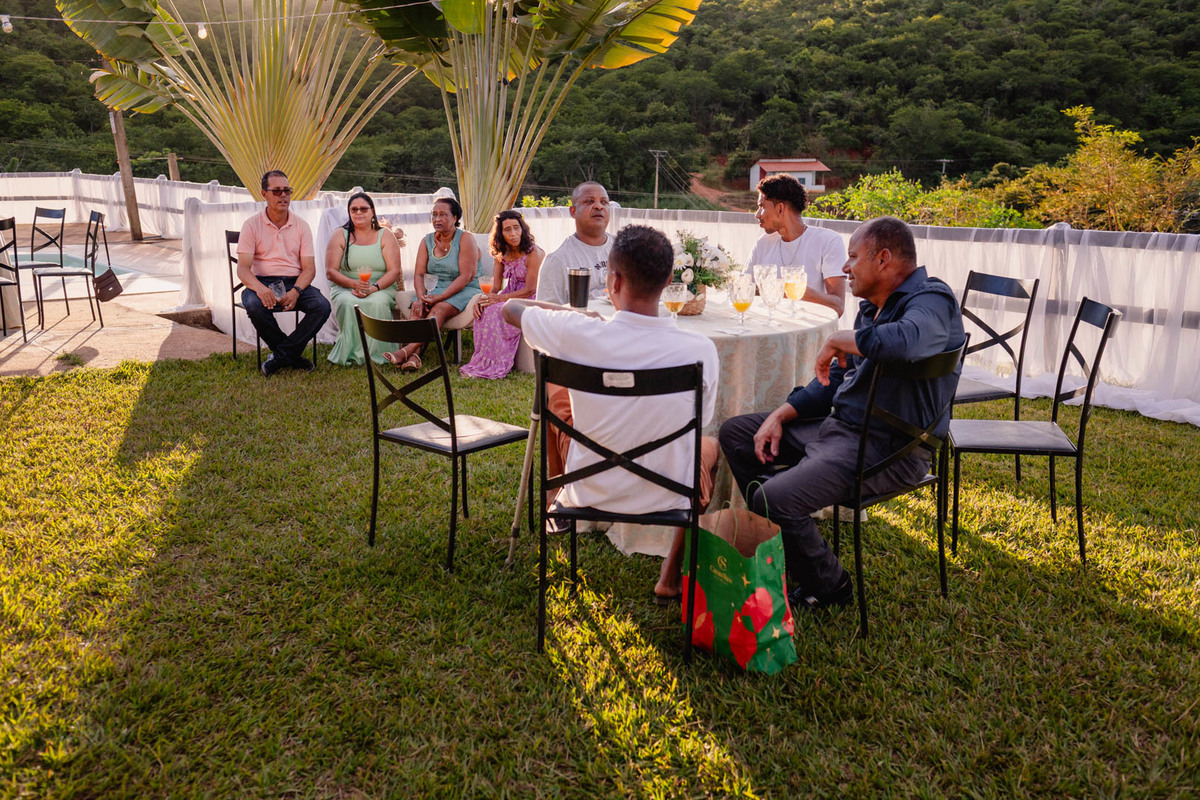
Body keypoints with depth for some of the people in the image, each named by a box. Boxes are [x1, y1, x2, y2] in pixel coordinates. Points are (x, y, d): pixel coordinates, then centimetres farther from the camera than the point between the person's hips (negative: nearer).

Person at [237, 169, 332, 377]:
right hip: (262, 283, -2)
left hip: (295, 283, 2)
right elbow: (243, 269, -6)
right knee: (253, 304, -36)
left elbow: (309, 268, 2)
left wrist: (296, 291, -20)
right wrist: (260, 288, -30)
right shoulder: (252, 225, 3)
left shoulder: (301, 226, 9)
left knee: (322, 306, -27)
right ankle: (292, 355, -14)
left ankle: (280, 355, -15)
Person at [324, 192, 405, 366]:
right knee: (348, 303, -34)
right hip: (345, 287, 1)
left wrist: (373, 288, -21)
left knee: (377, 303, -35)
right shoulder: (340, 236, 8)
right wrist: (354, 284, -20)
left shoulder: (385, 236, 7)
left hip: (381, 288, 0)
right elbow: (330, 272, -1)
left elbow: (394, 271, -3)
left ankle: (376, 352, -23)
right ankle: (350, 353, -22)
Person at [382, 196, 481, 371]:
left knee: (439, 309, -34)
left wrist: (439, 297, -21)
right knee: (417, 308, -26)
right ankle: (415, 355, -42)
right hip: (436, 290, 5)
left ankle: (407, 350, -46)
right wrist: (421, 297, -16)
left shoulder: (465, 239, -6)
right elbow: (419, 274, 5)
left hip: (464, 291, -5)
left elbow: (466, 276, -14)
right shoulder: (427, 241, 12)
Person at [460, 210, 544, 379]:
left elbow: (530, 290, -18)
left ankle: (496, 365, -21)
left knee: (495, 311, -29)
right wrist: (482, 298, -18)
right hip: (511, 298, 7)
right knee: (483, 310, -21)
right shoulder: (502, 254, 9)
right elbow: (494, 286, 5)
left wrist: (499, 298, -25)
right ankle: (484, 361, -16)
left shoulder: (533, 253, -14)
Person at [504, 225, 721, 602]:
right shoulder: (701, 350, -19)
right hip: (666, 498, 0)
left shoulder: (578, 334, -22)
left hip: (589, 492, 1)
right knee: (709, 446, 34)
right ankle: (672, 577, 34)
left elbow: (511, 308, -1)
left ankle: (557, 505, 51)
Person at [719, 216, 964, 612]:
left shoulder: (931, 301, -15)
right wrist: (781, 415, 8)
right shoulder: (872, 307, 15)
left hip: (886, 447, -10)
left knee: (775, 499, -27)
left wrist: (839, 340, -24)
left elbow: (905, 340, -42)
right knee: (735, 432, 12)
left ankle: (828, 587, 2)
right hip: (838, 426, 10)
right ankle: (781, 544, 19)